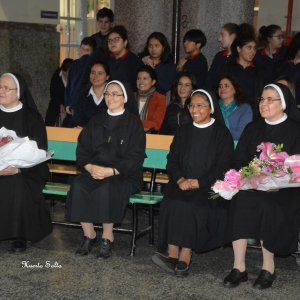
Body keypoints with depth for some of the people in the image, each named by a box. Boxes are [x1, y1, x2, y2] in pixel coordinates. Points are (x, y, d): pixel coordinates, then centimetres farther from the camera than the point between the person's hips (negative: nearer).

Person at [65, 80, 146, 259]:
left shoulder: (134, 124, 3)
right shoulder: (96, 122, 17)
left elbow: (135, 157, -5)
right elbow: (82, 149, 12)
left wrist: (111, 171, -18)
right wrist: (90, 167, -10)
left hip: (124, 176, -4)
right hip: (94, 171, 4)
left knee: (106, 189, -35)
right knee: (78, 186, -27)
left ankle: (108, 238, -18)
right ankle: (89, 236, -15)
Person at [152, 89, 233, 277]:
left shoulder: (222, 134, 5)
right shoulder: (183, 132, 18)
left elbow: (222, 166, -4)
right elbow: (172, 161, 11)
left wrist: (198, 183, -16)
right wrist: (180, 179, -10)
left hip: (209, 186, -3)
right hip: (182, 183, 4)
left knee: (191, 205, -32)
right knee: (171, 203, -27)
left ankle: (185, 258, -28)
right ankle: (172, 255, -28)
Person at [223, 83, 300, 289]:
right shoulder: (252, 128, 16)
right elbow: (239, 160, 13)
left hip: (283, 189, -3)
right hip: (251, 185, 3)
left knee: (267, 204, -35)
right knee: (239, 199, -30)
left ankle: (268, 267, -17)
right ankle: (239, 267, -25)